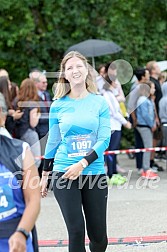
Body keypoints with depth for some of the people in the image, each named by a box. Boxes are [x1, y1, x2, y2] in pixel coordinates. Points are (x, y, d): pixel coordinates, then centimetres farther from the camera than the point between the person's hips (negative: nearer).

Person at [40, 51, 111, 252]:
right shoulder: (58, 105, 4)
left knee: (98, 235, 3)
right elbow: (52, 141, 11)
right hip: (64, 174, 0)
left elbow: (104, 139, -4)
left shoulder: (99, 102, 2)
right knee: (76, 230, -8)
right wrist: (44, 175, 14)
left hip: (95, 173, 0)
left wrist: (82, 164, -16)